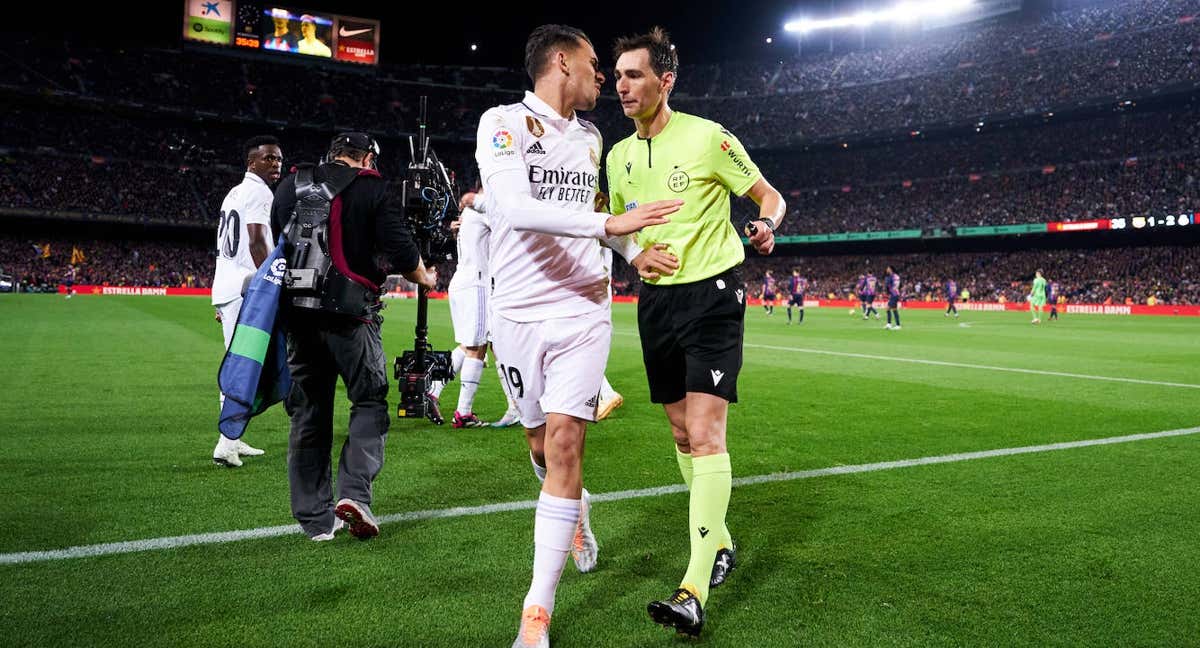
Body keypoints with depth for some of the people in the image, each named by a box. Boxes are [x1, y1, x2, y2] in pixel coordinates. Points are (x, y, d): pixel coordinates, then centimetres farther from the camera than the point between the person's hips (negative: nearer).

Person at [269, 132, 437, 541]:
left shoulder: (289, 186, 15)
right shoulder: (372, 188, 0)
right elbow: (401, 254, -6)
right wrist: (426, 279, 13)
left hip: (298, 313, 5)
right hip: (350, 314, -4)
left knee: (307, 414, 10)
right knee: (369, 401, 7)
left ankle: (314, 518, 13)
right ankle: (354, 492, -11)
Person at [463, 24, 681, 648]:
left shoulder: (590, 138, 13)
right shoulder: (503, 122, -6)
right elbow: (514, 207, -23)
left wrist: (634, 251, 12)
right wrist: (610, 224, -28)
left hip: (583, 310, 3)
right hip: (519, 311, -2)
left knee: (564, 441, -10)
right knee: (541, 443, 10)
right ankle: (576, 508, 46)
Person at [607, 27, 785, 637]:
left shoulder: (707, 136, -7)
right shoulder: (618, 155, 11)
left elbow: (769, 194, 0)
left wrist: (766, 225, -22)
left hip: (712, 294, -6)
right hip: (655, 298, 6)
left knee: (706, 433, -15)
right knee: (682, 434, 10)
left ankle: (695, 591, -16)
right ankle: (719, 544, 29)